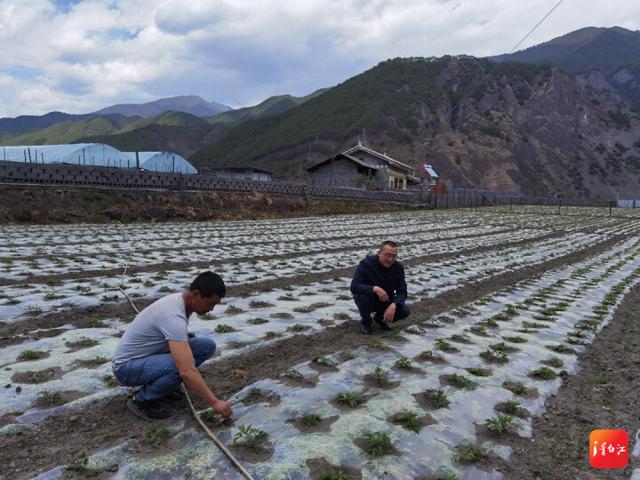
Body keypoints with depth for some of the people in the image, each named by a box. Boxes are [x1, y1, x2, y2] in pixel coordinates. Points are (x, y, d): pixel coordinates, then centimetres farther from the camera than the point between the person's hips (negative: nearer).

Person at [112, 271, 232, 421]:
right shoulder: (174, 316, -34)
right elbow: (187, 371, -40)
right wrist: (214, 402, -35)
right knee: (181, 366, -37)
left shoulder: (180, 301, -3)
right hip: (128, 366, -9)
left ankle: (161, 384, 8)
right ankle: (141, 400, -9)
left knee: (207, 346, -4)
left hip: (150, 356, 9)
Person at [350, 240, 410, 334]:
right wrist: (375, 288, -46)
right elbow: (354, 286, -32)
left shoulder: (398, 267, -12)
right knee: (363, 296, -36)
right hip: (369, 301, -3)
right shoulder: (366, 263, -24)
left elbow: (402, 291, -13)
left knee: (405, 311, -20)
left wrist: (393, 305, -33)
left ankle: (380, 319, 9)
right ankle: (365, 322, -5)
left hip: (386, 302, 3)